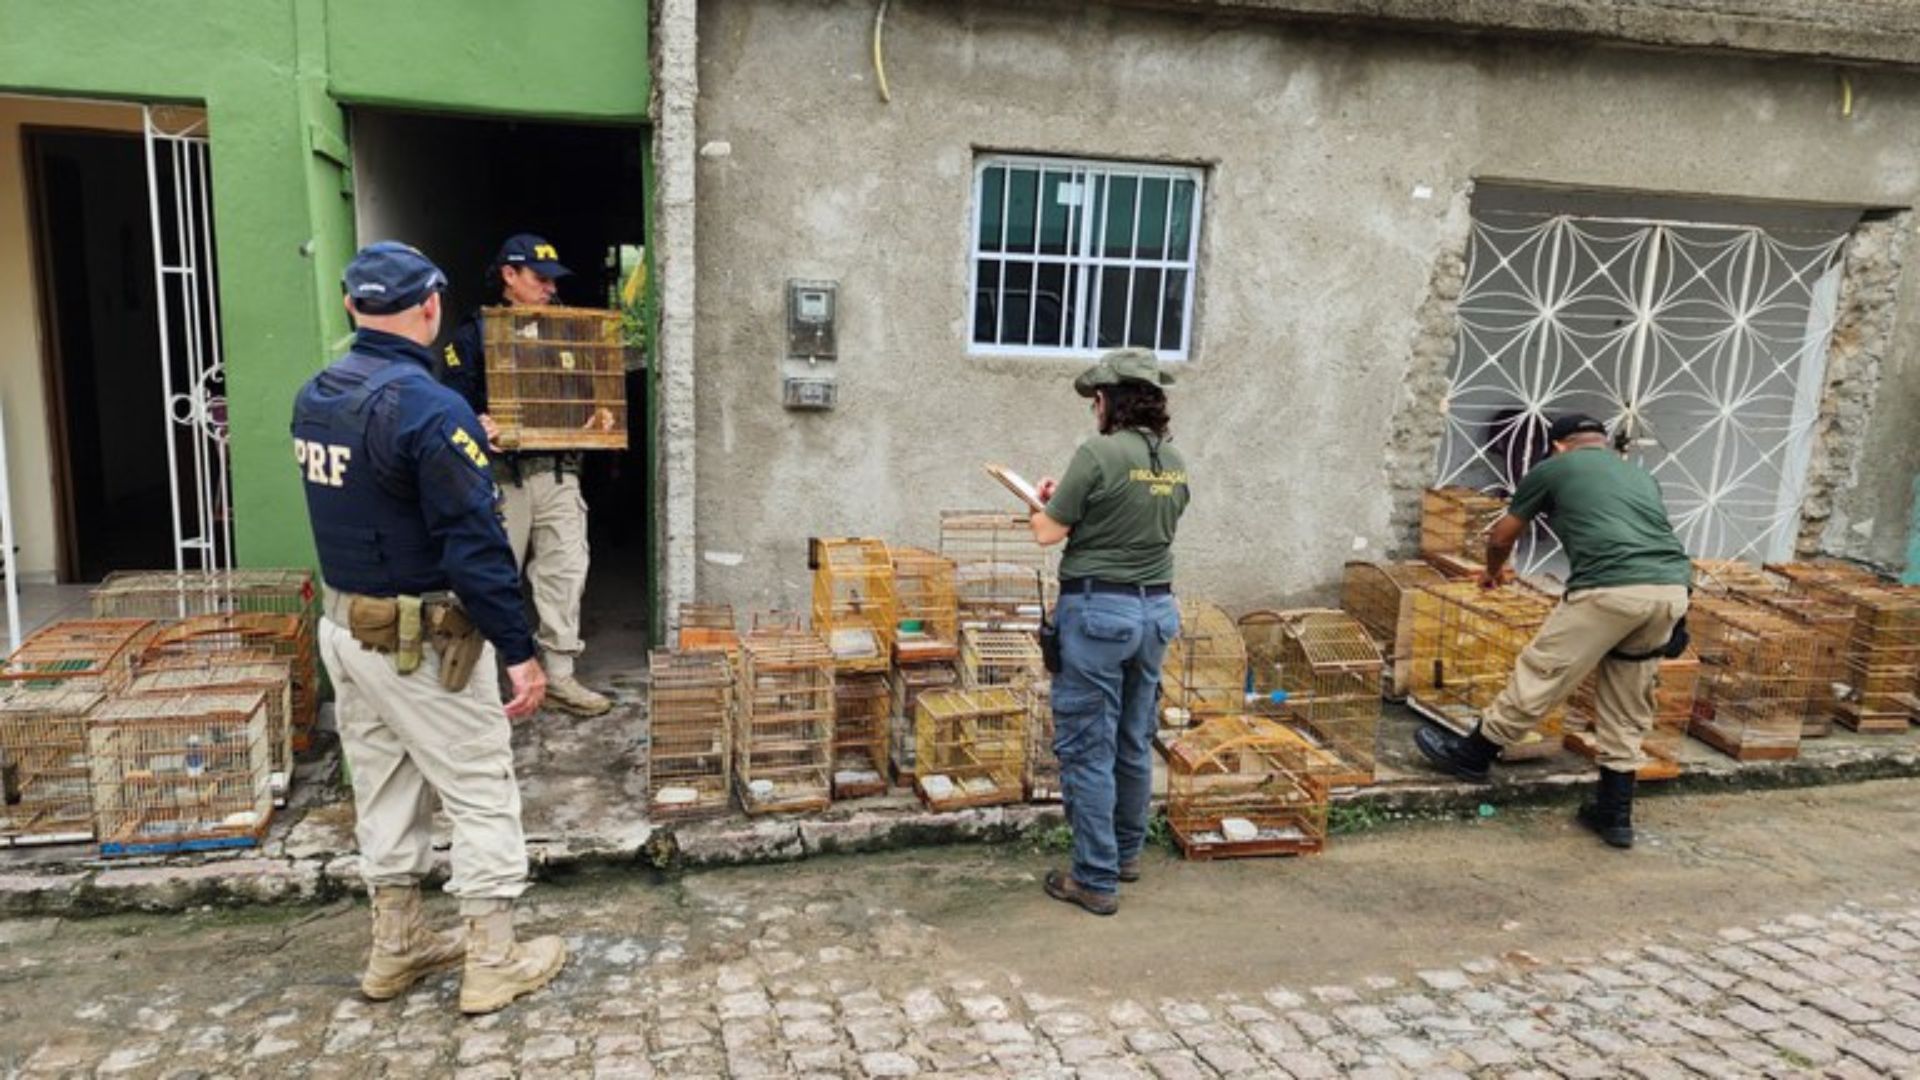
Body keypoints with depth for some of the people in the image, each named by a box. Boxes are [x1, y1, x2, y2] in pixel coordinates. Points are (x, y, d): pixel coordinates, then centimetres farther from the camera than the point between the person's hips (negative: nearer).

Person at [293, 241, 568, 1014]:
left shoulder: (313, 398, 4)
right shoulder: (430, 408, -22)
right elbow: (475, 544, -23)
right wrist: (519, 650, -19)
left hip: (346, 625, 8)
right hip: (422, 641, -8)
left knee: (383, 790, 18)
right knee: (481, 795, 4)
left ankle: (396, 948, 31)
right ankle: (493, 963, 14)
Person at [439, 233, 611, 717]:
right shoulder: (473, 333, -1)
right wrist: (476, 427, -27)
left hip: (557, 470, 4)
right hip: (500, 472, -4)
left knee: (565, 570, 3)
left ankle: (559, 673, 13)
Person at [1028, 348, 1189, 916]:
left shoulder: (1098, 454, -15)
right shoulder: (1175, 463, 7)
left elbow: (1048, 532, -11)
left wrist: (1047, 501, 11)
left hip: (1098, 609, -7)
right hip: (1155, 609, 7)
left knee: (1087, 748, 2)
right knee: (1135, 742, 19)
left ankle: (1096, 880, 8)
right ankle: (1127, 853, 35)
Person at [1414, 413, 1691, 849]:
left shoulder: (1553, 469, 16)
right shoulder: (1641, 475, 30)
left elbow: (1501, 538, 25)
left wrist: (1493, 571, 47)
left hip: (1612, 588, -6)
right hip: (1672, 588, 6)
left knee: (1542, 674, 8)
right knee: (1628, 707, 16)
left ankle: (1474, 754, 23)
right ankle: (1615, 813, 22)